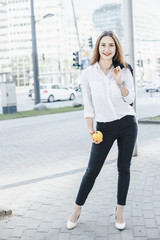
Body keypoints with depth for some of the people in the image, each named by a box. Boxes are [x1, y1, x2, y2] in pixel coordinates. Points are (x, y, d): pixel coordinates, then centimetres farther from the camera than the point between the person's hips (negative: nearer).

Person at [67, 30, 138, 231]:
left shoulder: (124, 70, 0)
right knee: (92, 170, 3)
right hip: (104, 127, -1)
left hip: (127, 124, 1)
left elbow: (130, 99, -1)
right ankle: (77, 209, 19)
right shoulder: (88, 74, -3)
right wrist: (90, 130, -4)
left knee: (124, 168, 7)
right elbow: (88, 105, 1)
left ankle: (119, 210, 22)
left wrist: (120, 82, -16)